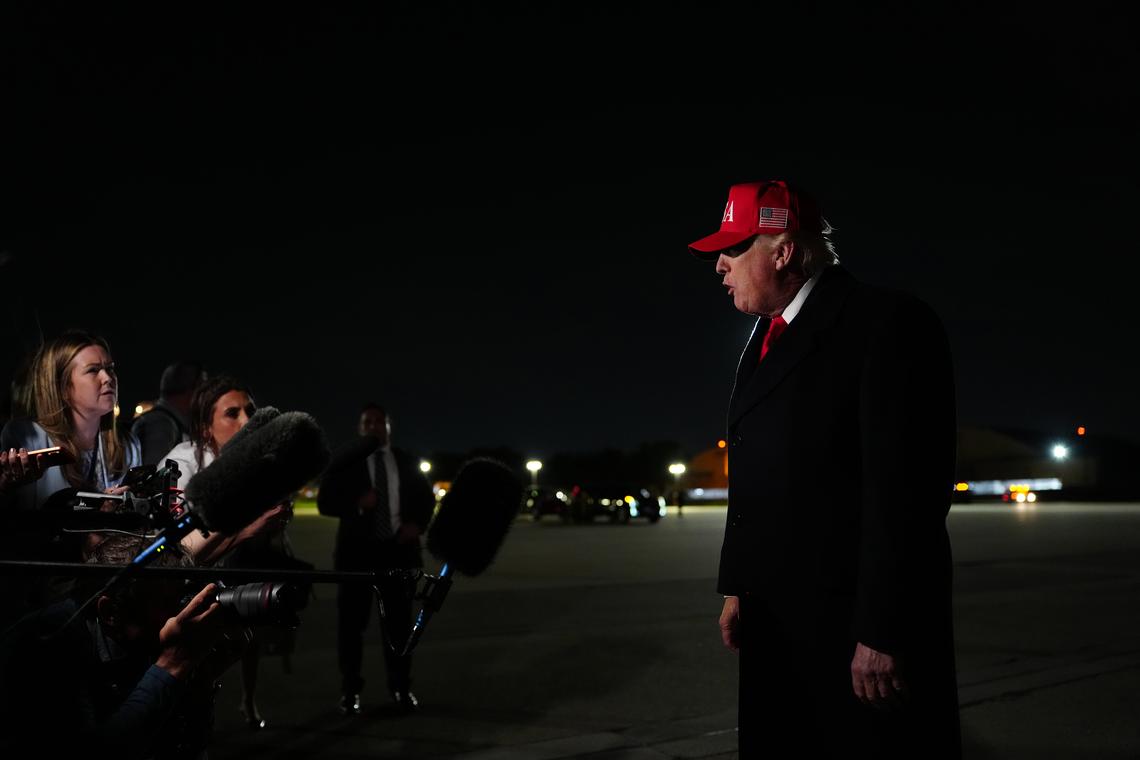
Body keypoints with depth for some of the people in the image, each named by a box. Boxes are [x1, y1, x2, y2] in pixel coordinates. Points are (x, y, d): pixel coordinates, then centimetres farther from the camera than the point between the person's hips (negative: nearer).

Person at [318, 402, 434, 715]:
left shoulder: (407, 463, 10)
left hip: (398, 549, 2)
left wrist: (417, 524, -3)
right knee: (352, 620, 1)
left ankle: (401, 687, 15)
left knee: (398, 620, 7)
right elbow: (325, 502, -3)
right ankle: (350, 690, 8)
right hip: (358, 550, -2)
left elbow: (426, 498, 16)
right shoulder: (344, 463, 3)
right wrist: (357, 503, -19)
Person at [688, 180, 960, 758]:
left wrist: (883, 633, -21)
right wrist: (736, 585, 12)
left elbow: (906, 488, -19)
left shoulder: (886, 323, -12)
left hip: (854, 627, -8)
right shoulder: (764, 340, 15)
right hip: (774, 625, 8)